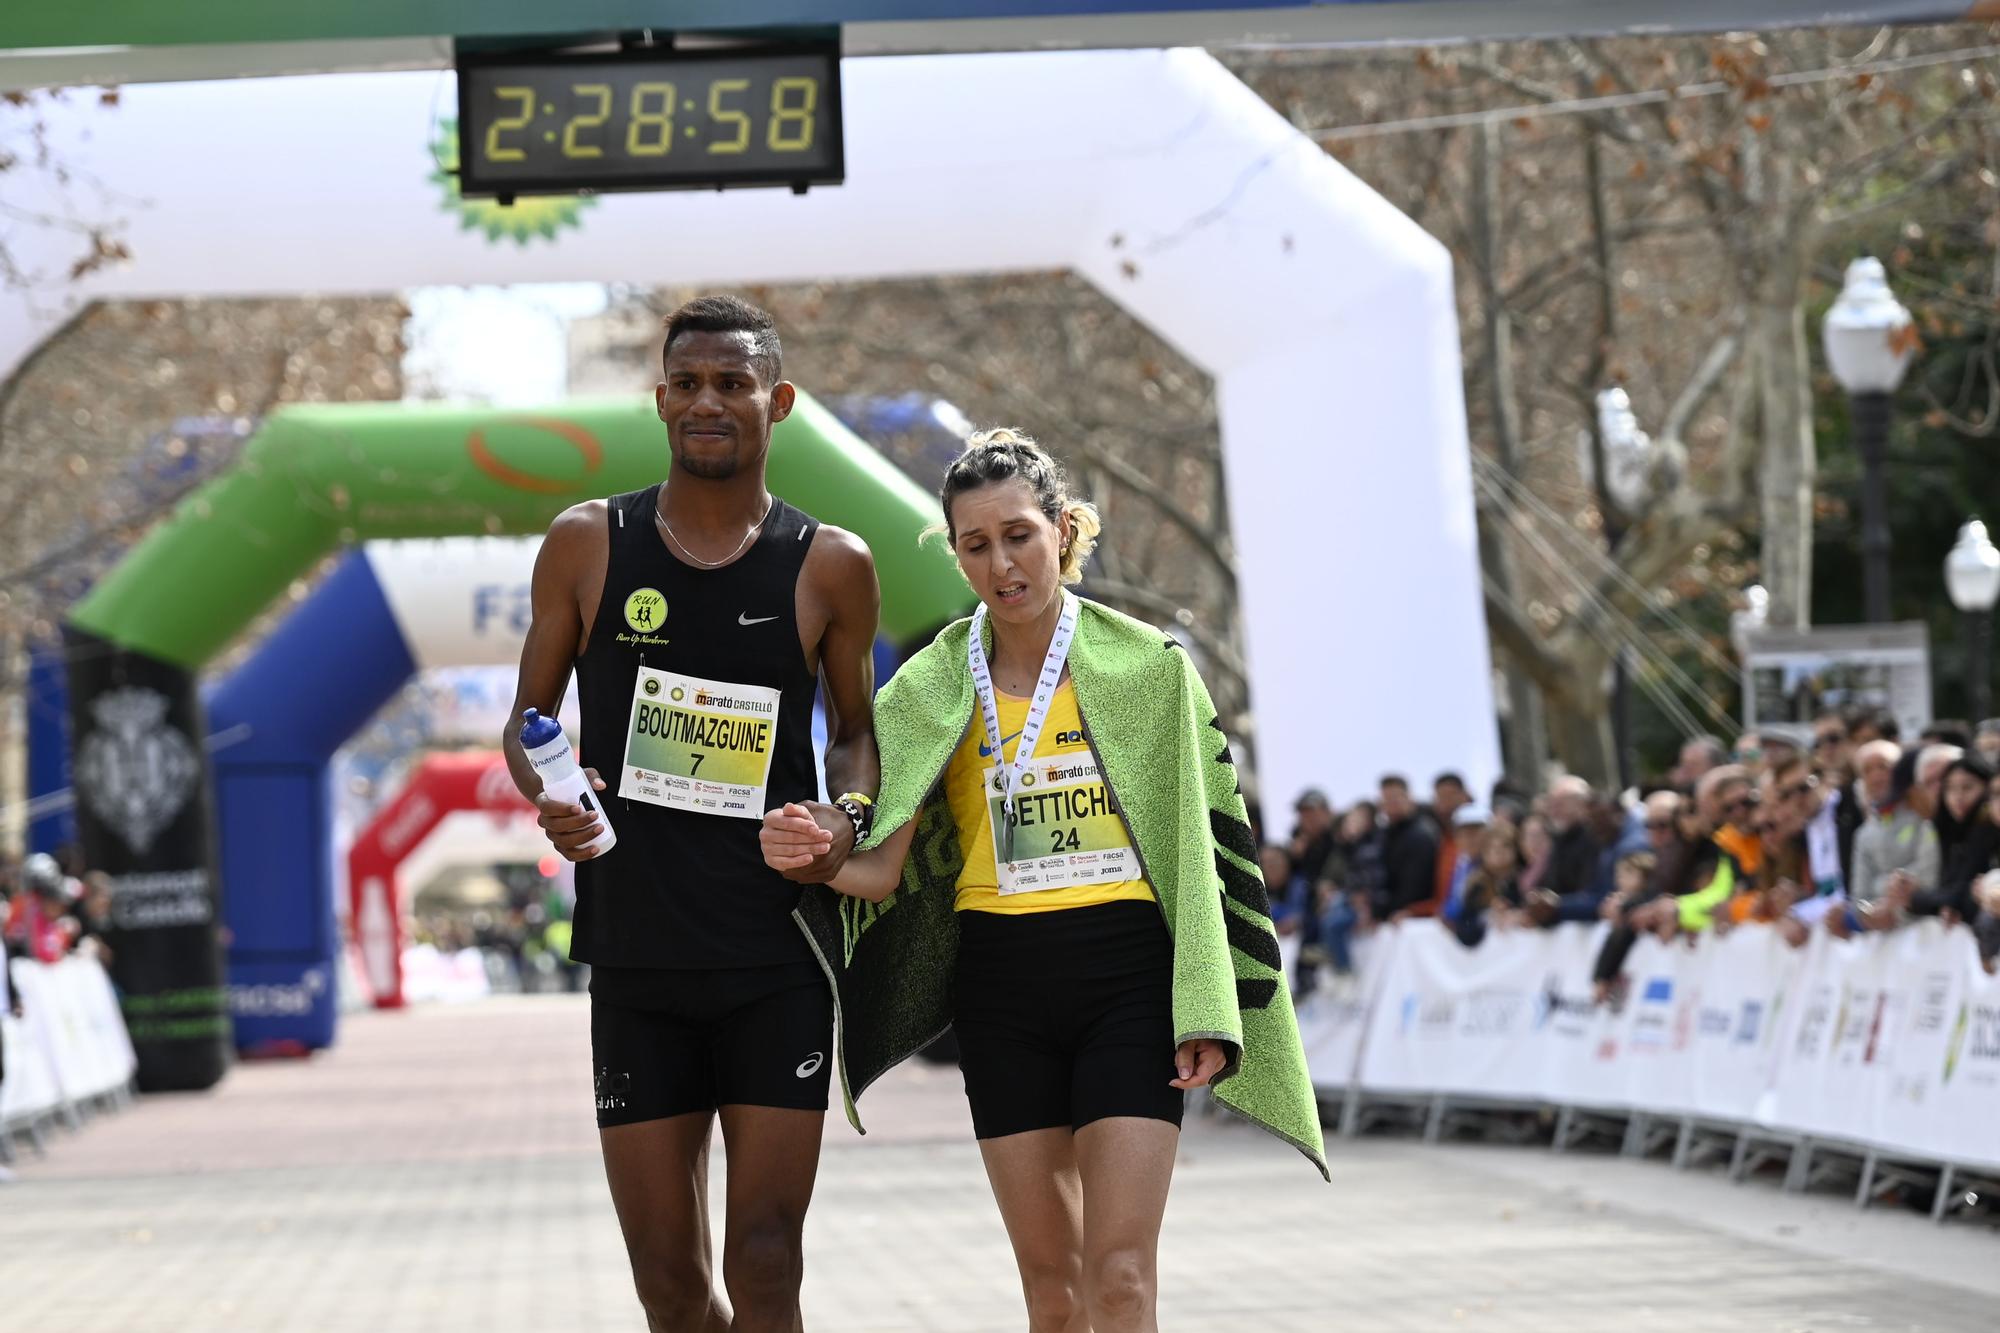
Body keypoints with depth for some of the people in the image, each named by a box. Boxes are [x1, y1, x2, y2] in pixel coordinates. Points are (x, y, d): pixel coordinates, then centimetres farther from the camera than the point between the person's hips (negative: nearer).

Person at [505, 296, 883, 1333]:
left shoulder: (830, 566, 3)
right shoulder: (587, 546, 5)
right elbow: (529, 717, 13)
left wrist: (848, 818, -6)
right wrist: (546, 799, -9)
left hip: (778, 963, -1)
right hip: (637, 962, 1)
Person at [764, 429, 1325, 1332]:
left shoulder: (1147, 665, 1)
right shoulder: (931, 689, 5)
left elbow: (1200, 844, 2)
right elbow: (886, 868, 1)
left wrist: (1205, 1012, -5)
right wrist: (818, 857, -22)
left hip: (1129, 982, -2)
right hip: (1000, 989, 2)